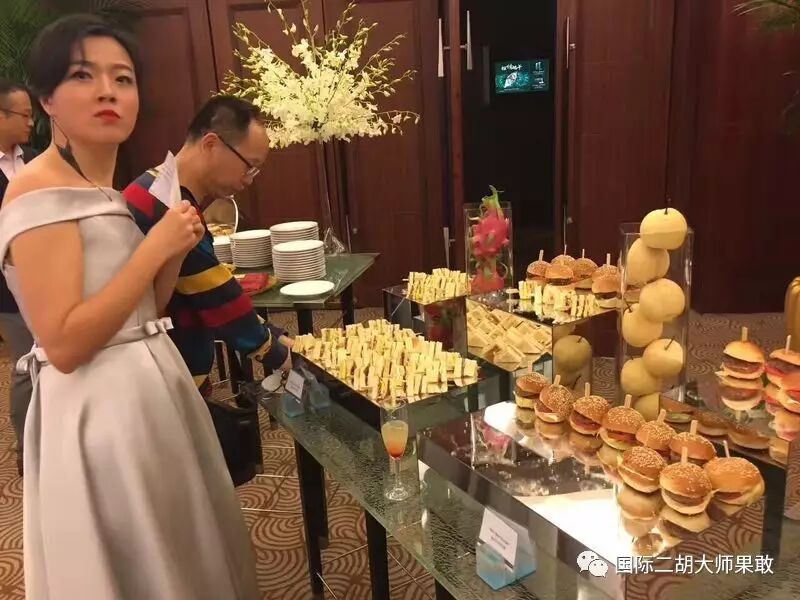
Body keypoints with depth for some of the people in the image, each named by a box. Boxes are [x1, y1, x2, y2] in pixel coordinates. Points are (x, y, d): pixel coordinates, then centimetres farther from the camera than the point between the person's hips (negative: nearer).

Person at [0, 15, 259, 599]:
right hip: (99, 409, -8)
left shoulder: (114, 192, 10)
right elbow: (64, 344, -23)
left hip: (153, 390, 9)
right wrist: (155, 247, -21)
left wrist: (177, 252, -4)